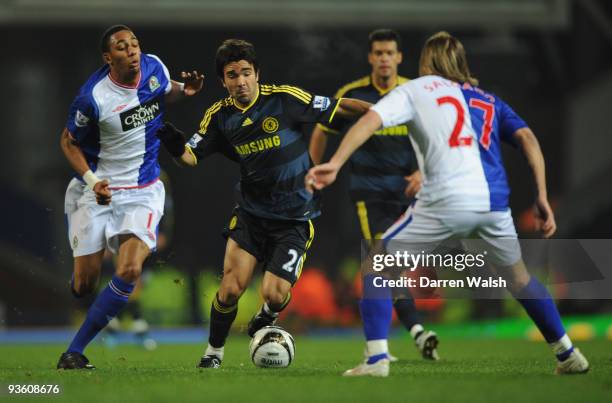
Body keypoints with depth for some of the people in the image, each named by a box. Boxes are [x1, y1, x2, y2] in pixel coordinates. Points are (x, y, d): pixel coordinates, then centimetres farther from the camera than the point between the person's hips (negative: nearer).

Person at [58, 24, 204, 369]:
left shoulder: (154, 67, -6)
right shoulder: (93, 97, -18)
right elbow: (69, 142, -3)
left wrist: (183, 90, -4)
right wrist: (91, 180, -17)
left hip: (143, 192, 3)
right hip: (98, 190, -3)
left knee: (129, 272, -18)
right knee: (84, 285, -2)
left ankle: (75, 351, -7)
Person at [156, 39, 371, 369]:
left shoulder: (285, 99, -12)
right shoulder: (219, 115, -1)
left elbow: (339, 108, -5)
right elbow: (193, 156, -3)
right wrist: (177, 147, -25)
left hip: (293, 219, -2)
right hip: (250, 214, 2)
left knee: (274, 294, -12)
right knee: (231, 287, -12)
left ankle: (267, 316, 26)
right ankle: (214, 351, 12)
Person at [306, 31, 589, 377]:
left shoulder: (416, 89, 16)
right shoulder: (489, 100, 25)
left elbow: (371, 120, 1)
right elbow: (526, 137, 12)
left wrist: (335, 164, -8)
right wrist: (543, 197, 9)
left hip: (446, 202, -4)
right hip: (494, 202, 4)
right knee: (518, 276, 28)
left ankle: (377, 359, -1)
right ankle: (569, 355, 28)